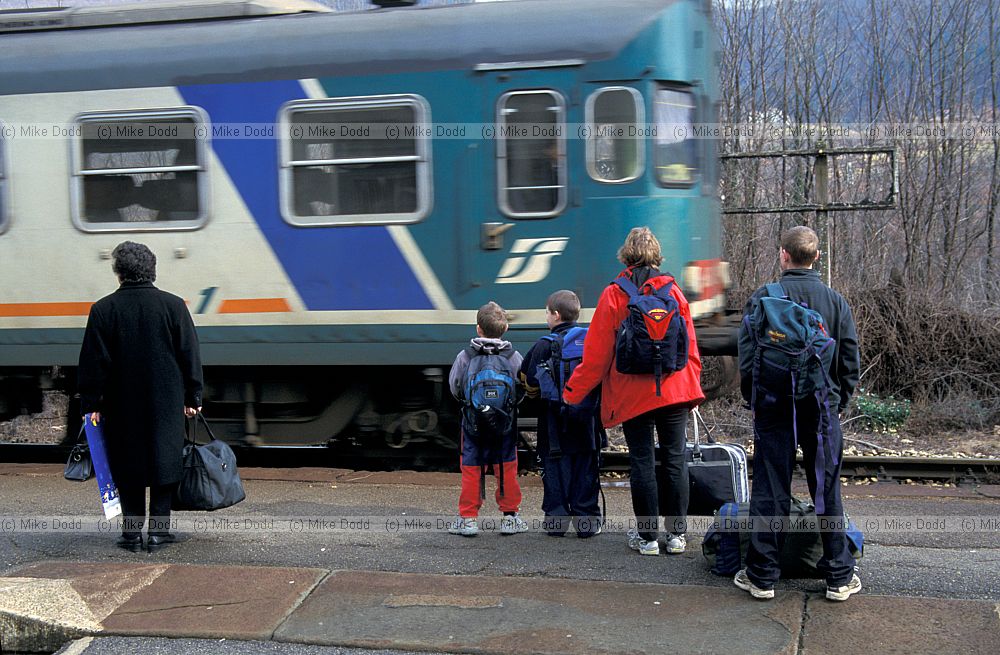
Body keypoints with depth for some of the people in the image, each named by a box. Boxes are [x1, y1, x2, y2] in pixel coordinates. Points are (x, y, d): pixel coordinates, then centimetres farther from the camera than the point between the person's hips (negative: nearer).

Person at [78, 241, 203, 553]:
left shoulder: (103, 309, -5)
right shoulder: (173, 305, -3)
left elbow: (93, 361, -3)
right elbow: (190, 355, 0)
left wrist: (91, 404, 5)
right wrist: (193, 397, 8)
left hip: (122, 405, 0)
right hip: (167, 404, 0)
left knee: (127, 467, 9)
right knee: (164, 461, 8)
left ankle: (132, 531, 11)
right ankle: (159, 529, 7)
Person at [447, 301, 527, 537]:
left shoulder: (465, 357, -8)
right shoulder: (514, 358, -6)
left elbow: (455, 389, 2)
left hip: (473, 423, -1)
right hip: (506, 423, 1)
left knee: (471, 468, 8)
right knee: (506, 467, 11)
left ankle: (468, 518, 10)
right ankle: (510, 516, 17)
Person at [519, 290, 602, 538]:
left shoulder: (545, 345, -8)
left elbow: (530, 381, -7)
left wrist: (533, 395, 13)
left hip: (555, 417, -3)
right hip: (587, 417, 3)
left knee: (556, 468, 4)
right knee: (586, 468, 8)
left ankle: (556, 519, 5)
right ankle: (587, 519, 9)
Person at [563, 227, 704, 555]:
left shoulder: (613, 296, -6)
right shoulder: (673, 291, 3)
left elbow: (597, 354, -4)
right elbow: (690, 346, 7)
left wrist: (573, 392, 5)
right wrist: (692, 384, 20)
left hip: (633, 394, -2)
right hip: (674, 390, 3)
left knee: (642, 462, 3)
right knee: (675, 460, 8)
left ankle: (647, 536, 8)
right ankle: (677, 534, 13)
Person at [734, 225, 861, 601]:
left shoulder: (762, 299, -6)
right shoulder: (836, 302, 1)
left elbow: (747, 358, -4)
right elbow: (850, 362, 4)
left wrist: (753, 401, 8)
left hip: (774, 408, -1)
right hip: (822, 408, 1)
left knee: (769, 492, 4)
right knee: (827, 492, 9)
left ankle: (762, 577, 9)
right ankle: (839, 577, 15)